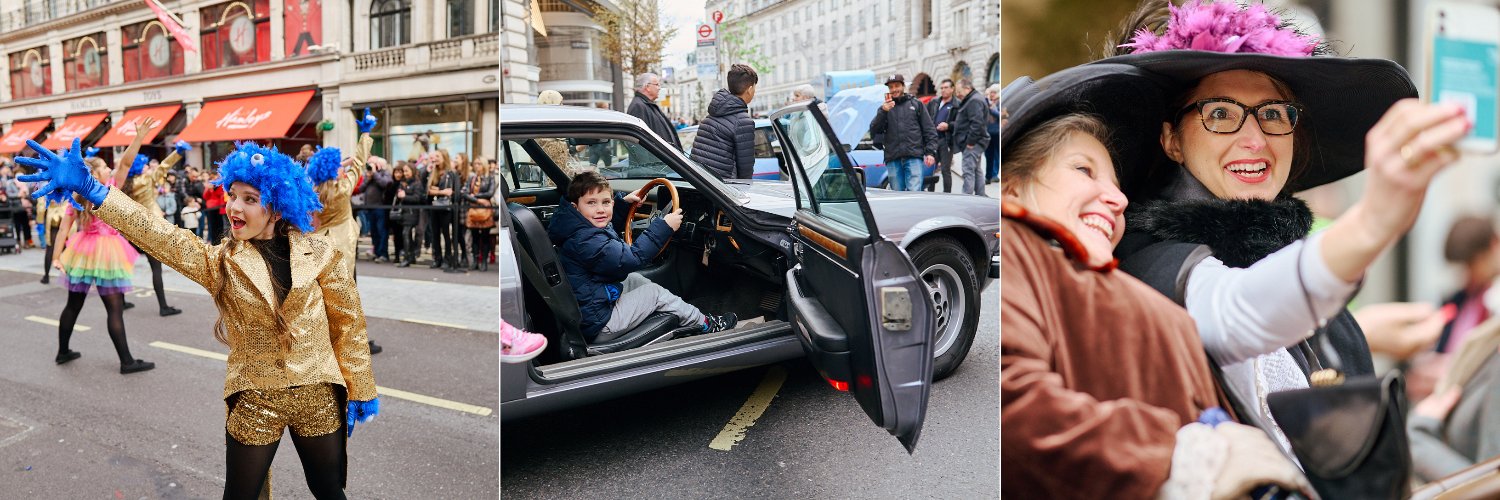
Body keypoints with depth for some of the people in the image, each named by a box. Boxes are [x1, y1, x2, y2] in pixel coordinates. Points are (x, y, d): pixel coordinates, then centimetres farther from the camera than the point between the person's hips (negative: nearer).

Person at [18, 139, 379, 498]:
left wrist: (360, 389, -1)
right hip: (254, 401, 1)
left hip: (317, 397, 0)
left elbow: (348, 323, -3)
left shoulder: (320, 254, -8)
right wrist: (89, 189, -28)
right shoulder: (221, 261, -5)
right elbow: (158, 235, -17)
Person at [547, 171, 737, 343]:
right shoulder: (585, 242, -29)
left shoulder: (580, 228, 2)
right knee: (655, 292, 2)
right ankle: (705, 324, 22)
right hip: (596, 327, -10)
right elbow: (632, 258, -28)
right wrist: (664, 227, -22)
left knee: (634, 279, 20)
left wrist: (623, 201, 20)